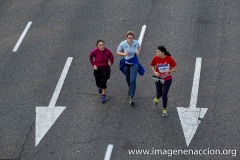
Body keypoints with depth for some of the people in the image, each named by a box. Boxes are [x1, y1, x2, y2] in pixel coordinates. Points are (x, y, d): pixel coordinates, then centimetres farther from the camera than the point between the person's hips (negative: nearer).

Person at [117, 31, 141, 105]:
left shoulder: (136, 43, -15)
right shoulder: (122, 44, -19)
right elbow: (118, 52, -6)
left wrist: (138, 52, -10)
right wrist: (123, 54, -25)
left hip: (134, 64, -1)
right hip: (126, 64, 1)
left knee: (133, 80, -11)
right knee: (128, 79, 21)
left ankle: (131, 97, -6)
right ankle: (130, 88, 56)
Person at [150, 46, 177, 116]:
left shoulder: (169, 59, -19)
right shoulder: (155, 58, -15)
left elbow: (175, 67, -7)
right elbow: (152, 66, 4)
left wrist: (169, 71, -25)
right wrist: (155, 72, -13)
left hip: (167, 79, -1)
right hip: (158, 79, 2)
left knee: (164, 95, -1)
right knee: (159, 94, 9)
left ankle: (164, 109, 21)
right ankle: (157, 98, 49)